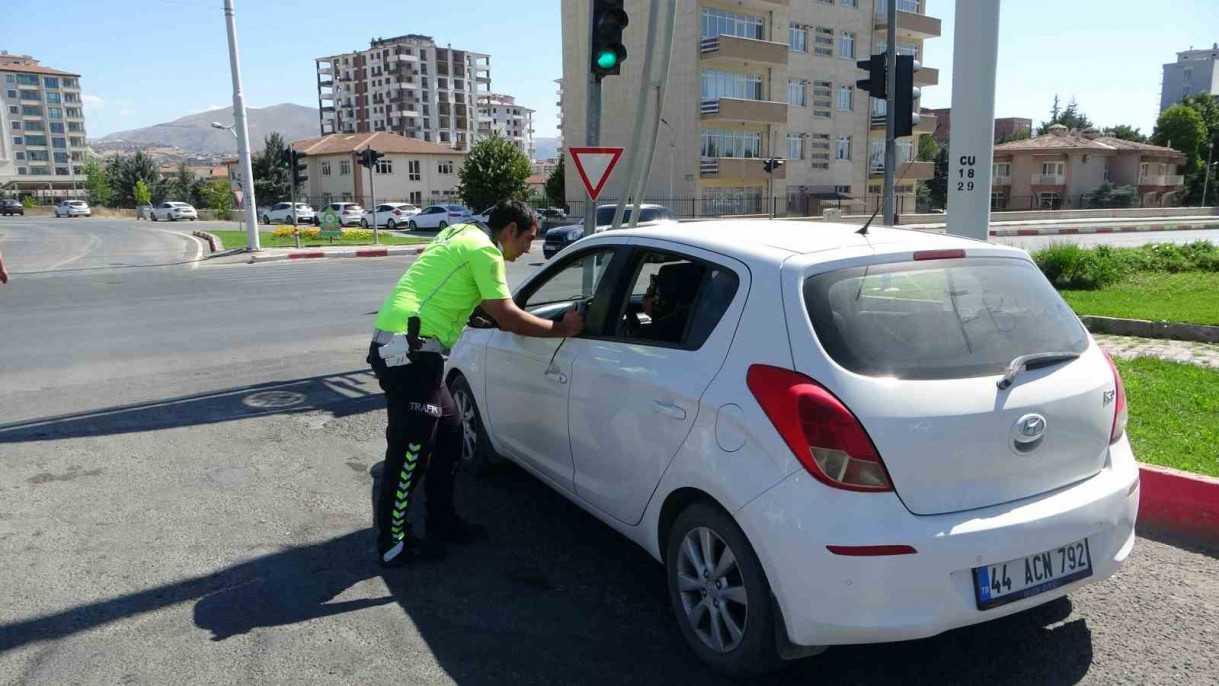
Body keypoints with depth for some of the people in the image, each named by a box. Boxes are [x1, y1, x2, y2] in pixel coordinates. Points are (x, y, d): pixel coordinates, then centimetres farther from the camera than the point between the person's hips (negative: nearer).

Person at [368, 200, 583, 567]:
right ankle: (393, 544, 7)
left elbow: (492, 307, 31)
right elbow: (506, 317, -11)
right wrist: (561, 329, -1)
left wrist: (541, 322, 26)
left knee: (449, 432, 16)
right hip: (408, 347, -10)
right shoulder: (483, 249, -8)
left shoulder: (464, 234, 21)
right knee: (411, 449, -4)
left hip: (404, 345, 10)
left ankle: (440, 522, 25)